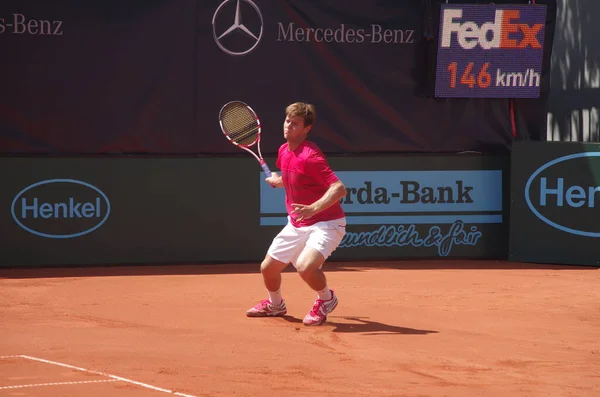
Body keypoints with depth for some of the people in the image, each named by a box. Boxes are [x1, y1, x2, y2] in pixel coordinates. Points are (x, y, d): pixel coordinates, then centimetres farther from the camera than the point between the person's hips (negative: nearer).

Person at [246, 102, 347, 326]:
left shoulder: (310, 156, -24)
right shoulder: (284, 151, 3)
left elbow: (339, 189, -32)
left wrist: (313, 208, -42)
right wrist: (279, 181, 13)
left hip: (325, 223, -8)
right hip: (297, 224, 8)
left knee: (305, 266, -31)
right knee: (267, 268, 12)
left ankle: (326, 299, 1)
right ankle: (275, 305, 44)